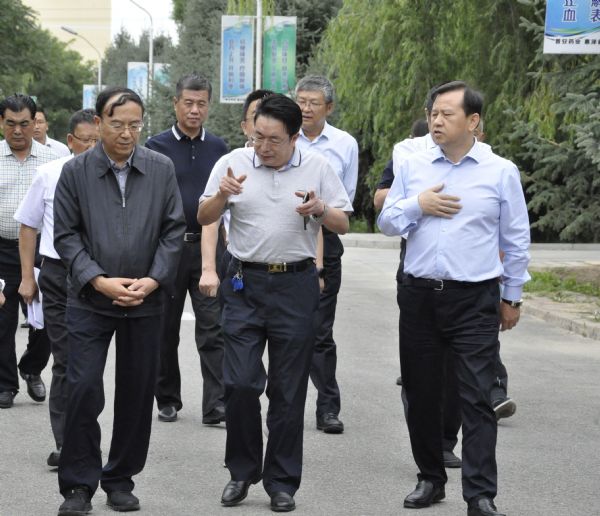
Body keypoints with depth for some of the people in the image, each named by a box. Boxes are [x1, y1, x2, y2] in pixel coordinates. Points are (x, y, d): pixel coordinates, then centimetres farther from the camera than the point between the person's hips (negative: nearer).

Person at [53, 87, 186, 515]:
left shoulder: (162, 169, 2)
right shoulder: (76, 171, -2)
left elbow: (174, 231, 4)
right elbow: (66, 235, -2)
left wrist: (153, 280, -9)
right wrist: (99, 281, -13)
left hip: (145, 301, 2)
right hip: (90, 300, -2)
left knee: (138, 392, 7)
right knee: (83, 389, -7)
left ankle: (121, 480, 21)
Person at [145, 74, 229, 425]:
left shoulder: (218, 148, 9)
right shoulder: (157, 146, 0)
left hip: (208, 245, 1)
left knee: (213, 329, -6)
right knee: (166, 329, 8)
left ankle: (216, 405, -8)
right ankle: (168, 400, 20)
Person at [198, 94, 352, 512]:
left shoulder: (317, 168, 2)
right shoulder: (234, 163, 1)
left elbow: (343, 225, 6)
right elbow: (204, 218, 3)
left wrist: (320, 209, -15)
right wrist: (222, 195, -17)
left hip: (295, 285, 0)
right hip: (245, 283, 0)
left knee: (288, 390, 4)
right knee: (240, 383, -4)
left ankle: (282, 482, 14)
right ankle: (242, 472, 14)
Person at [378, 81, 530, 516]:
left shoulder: (501, 172, 1)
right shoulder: (412, 167, 8)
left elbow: (516, 240, 7)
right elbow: (386, 222, 10)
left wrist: (512, 297, 9)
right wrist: (417, 206, -9)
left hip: (475, 300, -3)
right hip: (419, 296, 3)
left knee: (477, 399, -7)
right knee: (422, 394, 10)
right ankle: (430, 480, 24)